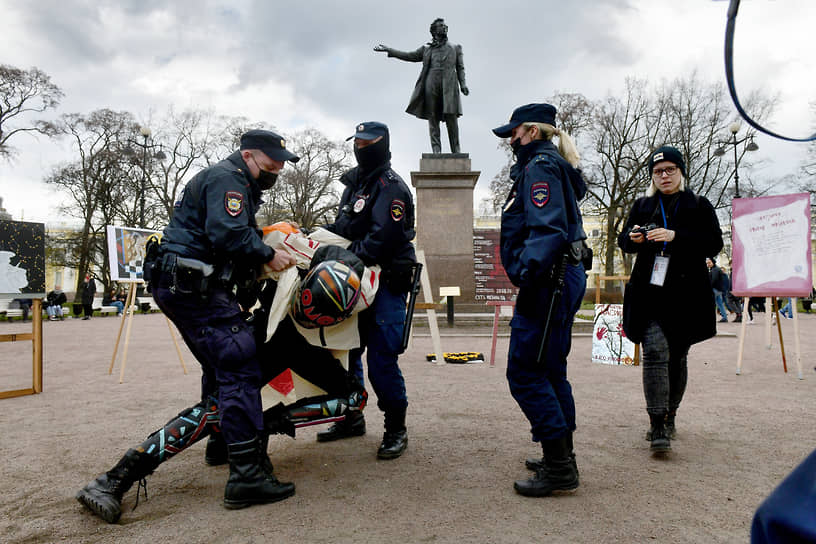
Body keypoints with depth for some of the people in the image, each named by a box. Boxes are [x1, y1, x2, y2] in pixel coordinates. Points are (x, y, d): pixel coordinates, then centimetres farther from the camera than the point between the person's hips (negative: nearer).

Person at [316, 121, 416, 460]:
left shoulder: (391, 186, -8)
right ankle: (352, 417, 27)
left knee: (381, 360, -10)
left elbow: (382, 238, -21)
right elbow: (343, 227, 25)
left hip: (386, 282, -9)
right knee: (346, 351, 12)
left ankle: (396, 429, 5)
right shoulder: (354, 183, 21)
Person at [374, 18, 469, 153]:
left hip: (449, 86, -1)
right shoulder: (426, 49, 23)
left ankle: (456, 151, -7)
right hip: (431, 84, 1)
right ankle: (436, 150, -6)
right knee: (433, 118, -5)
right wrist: (388, 50, 17)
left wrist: (463, 83, -3)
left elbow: (460, 67, 14)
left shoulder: (455, 48, 22)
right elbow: (409, 56, 21)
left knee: (451, 117, -9)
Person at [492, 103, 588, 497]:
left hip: (550, 282, -11)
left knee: (525, 372, -7)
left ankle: (558, 468, 0)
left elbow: (548, 228, -24)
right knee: (550, 370, 16)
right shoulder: (551, 165, 22)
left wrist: (527, 275, -29)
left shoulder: (540, 166, -9)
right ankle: (561, 457, 27)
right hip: (564, 278, 11)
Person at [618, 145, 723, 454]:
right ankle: (658, 426, -15)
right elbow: (623, 241, 14)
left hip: (685, 295, 0)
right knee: (655, 351, -14)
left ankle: (669, 417, 26)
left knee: (677, 357, 8)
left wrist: (675, 236, -17)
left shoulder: (699, 206, 7)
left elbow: (714, 243, -3)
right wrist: (632, 237, -11)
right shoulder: (642, 206, 13)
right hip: (649, 293, 0)